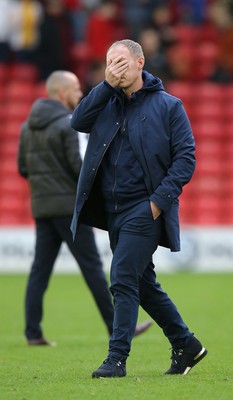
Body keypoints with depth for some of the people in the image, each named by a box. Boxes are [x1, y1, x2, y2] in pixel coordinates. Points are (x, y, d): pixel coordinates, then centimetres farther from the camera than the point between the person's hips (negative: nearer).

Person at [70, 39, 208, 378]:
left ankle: (117, 359, -9)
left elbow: (185, 158, -7)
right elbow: (78, 121, -6)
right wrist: (107, 85, -11)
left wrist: (160, 199, -15)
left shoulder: (168, 106, -4)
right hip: (113, 208, 7)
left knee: (123, 280, -13)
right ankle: (186, 345, 26)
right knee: (143, 285, 14)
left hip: (145, 208, -7)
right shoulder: (108, 103, 11)